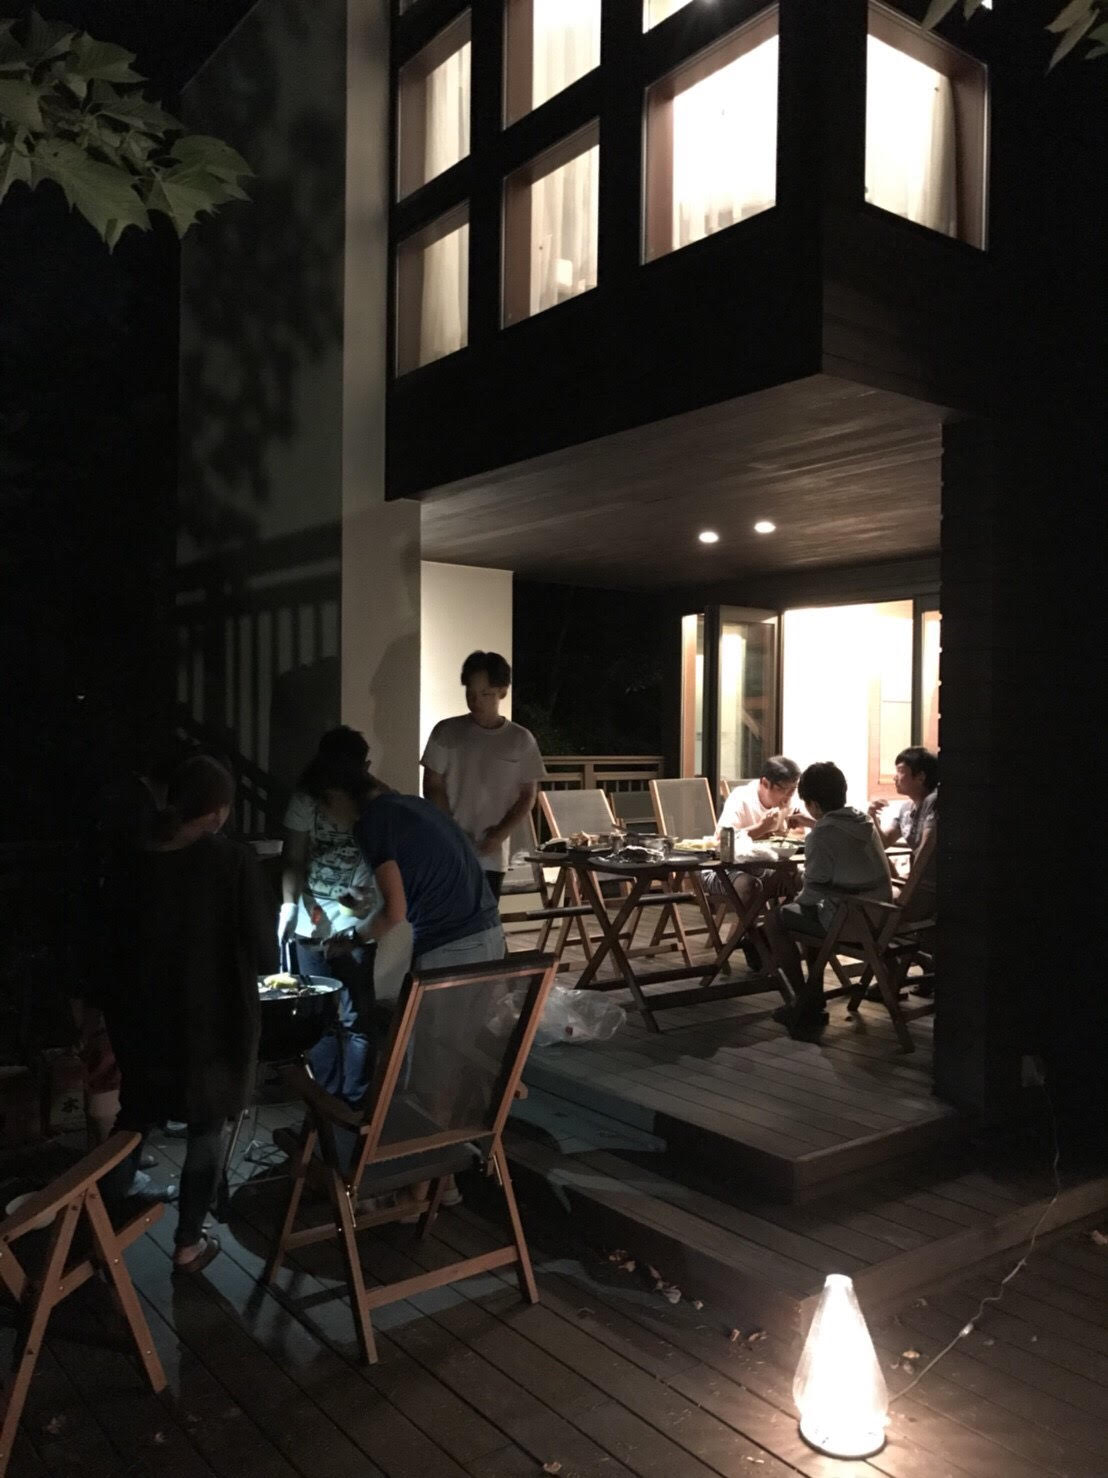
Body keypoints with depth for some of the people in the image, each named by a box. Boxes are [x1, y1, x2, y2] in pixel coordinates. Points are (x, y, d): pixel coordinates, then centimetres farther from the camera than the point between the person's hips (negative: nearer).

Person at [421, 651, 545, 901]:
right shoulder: (446, 732, -1)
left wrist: (500, 833, -10)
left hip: (491, 854, 1)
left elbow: (528, 796, 4)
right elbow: (432, 787, 0)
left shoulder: (521, 739, 0)